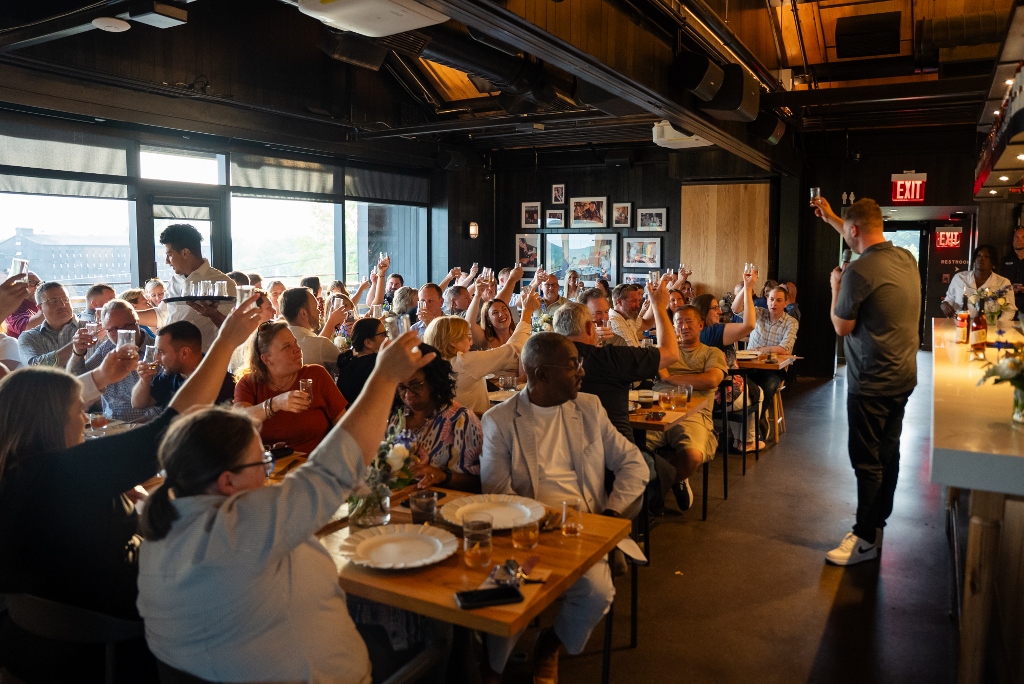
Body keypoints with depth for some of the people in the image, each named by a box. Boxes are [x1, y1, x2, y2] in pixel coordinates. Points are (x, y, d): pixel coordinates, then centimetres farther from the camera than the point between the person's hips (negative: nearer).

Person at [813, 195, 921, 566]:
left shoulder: (859, 272, -22)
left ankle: (865, 538, 9)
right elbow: (867, 244, 25)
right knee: (888, 452, 18)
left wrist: (835, 286, 1)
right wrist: (831, 218, 31)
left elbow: (841, 327, -12)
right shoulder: (906, 259, 4)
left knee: (867, 460, 0)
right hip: (903, 376, 9)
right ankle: (878, 522, 32)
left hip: (872, 382, -9)